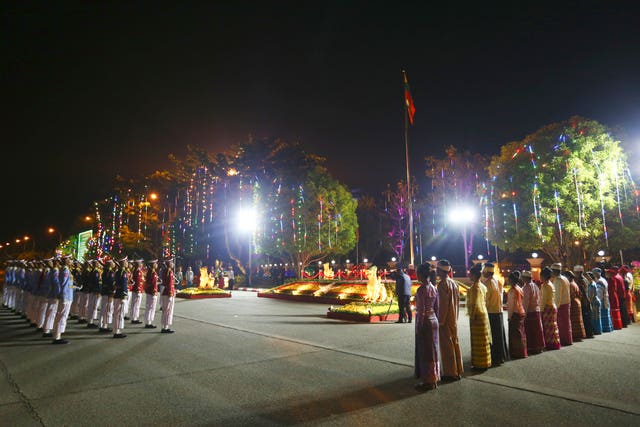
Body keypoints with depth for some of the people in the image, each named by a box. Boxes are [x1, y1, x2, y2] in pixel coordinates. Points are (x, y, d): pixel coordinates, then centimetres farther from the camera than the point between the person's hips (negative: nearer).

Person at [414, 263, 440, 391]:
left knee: (425, 351, 2)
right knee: (432, 350, 15)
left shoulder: (421, 289, -18)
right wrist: (436, 321, 18)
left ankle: (428, 381, 10)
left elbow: (421, 311, -18)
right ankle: (434, 379, 25)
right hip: (433, 320, 8)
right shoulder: (434, 288, 6)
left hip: (425, 321, -8)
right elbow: (436, 308, 11)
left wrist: (418, 328, -13)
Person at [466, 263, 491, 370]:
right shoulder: (482, 286, 11)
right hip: (484, 314, 9)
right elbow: (485, 301, 15)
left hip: (477, 316, -9)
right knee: (484, 340, 15)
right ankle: (485, 362, 24)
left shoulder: (475, 287, -17)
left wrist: (472, 317, -15)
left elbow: (474, 304, -20)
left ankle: (480, 364, 6)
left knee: (478, 341, -1)